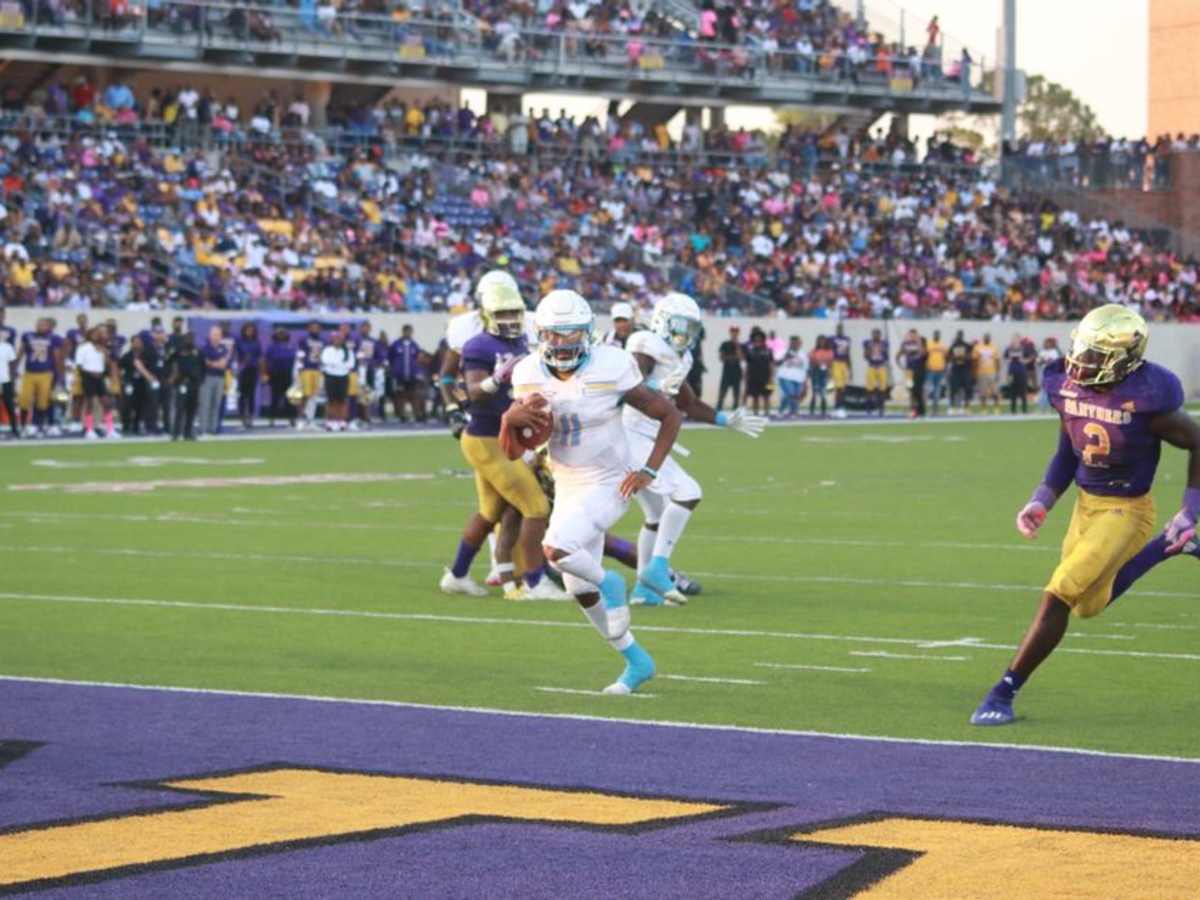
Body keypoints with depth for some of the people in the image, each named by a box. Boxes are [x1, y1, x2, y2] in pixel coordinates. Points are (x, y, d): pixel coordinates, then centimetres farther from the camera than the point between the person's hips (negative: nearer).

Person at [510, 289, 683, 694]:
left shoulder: (610, 371, -18)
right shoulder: (531, 377, -5)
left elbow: (671, 416, -8)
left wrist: (649, 472, -14)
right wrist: (514, 417, -22)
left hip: (607, 486, -6)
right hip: (568, 489, 6)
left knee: (556, 550, -28)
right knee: (580, 590, 8)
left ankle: (607, 582, 3)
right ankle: (636, 661, 26)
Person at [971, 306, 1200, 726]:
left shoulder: (1145, 399, -26)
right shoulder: (1069, 387, -8)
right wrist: (1041, 502, -1)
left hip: (1126, 512, -7)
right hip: (1086, 503, 7)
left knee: (1058, 596, -15)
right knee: (1089, 604, 22)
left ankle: (1004, 692, -4)